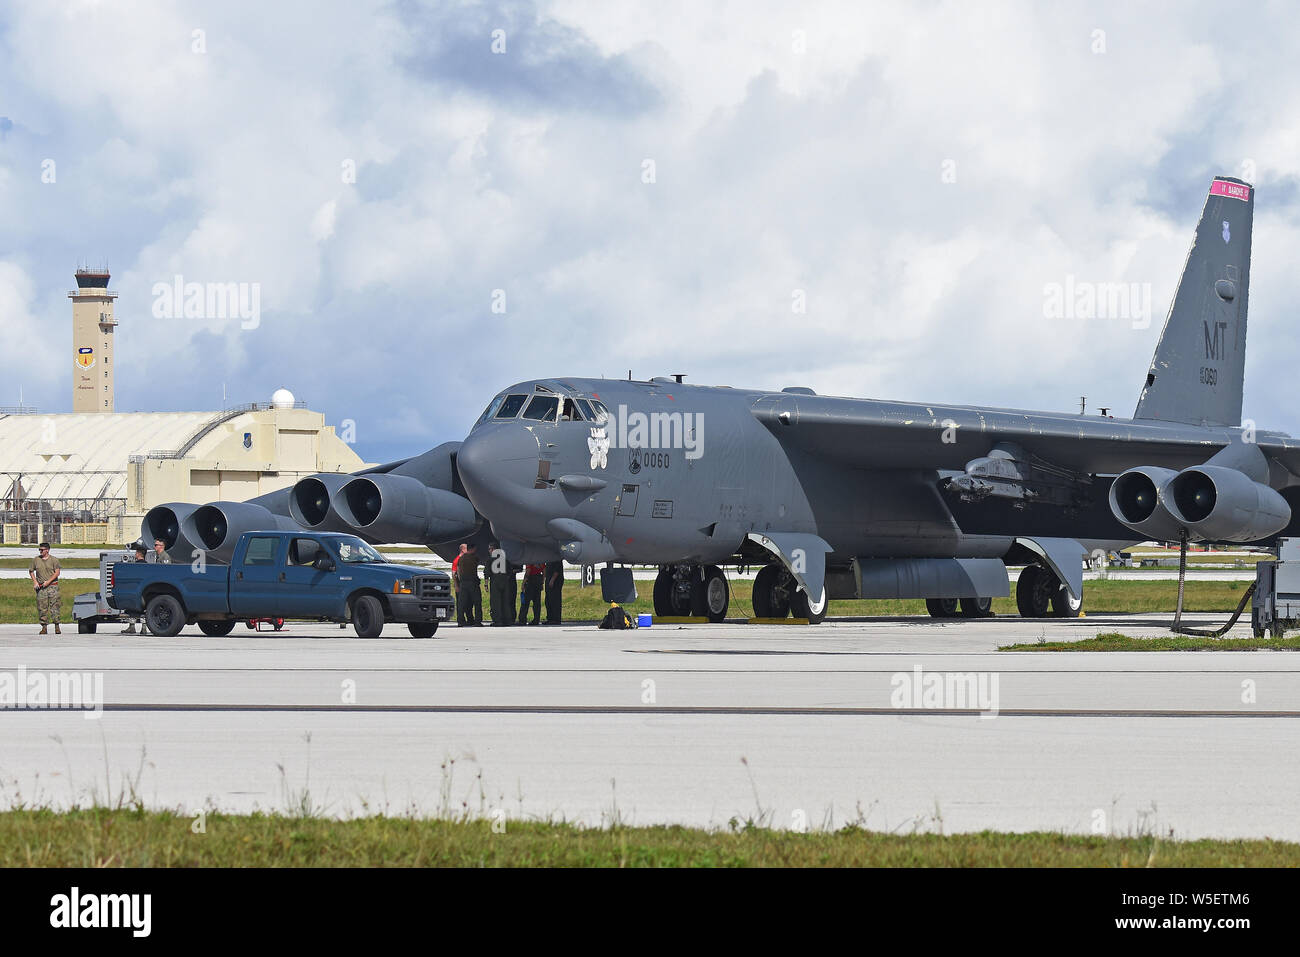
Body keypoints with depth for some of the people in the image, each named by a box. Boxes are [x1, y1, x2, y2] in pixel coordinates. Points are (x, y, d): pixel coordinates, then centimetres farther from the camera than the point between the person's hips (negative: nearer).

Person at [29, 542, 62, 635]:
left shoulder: (53, 560, 0)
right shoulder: (36, 560, 9)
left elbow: (57, 572, -4)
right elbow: (31, 571, 16)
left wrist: (48, 581, -14)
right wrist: (35, 582, 1)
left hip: (52, 586, -3)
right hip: (41, 587, 3)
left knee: (55, 606, -7)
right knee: (42, 608, 0)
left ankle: (57, 627, -2)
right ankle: (44, 627, 4)